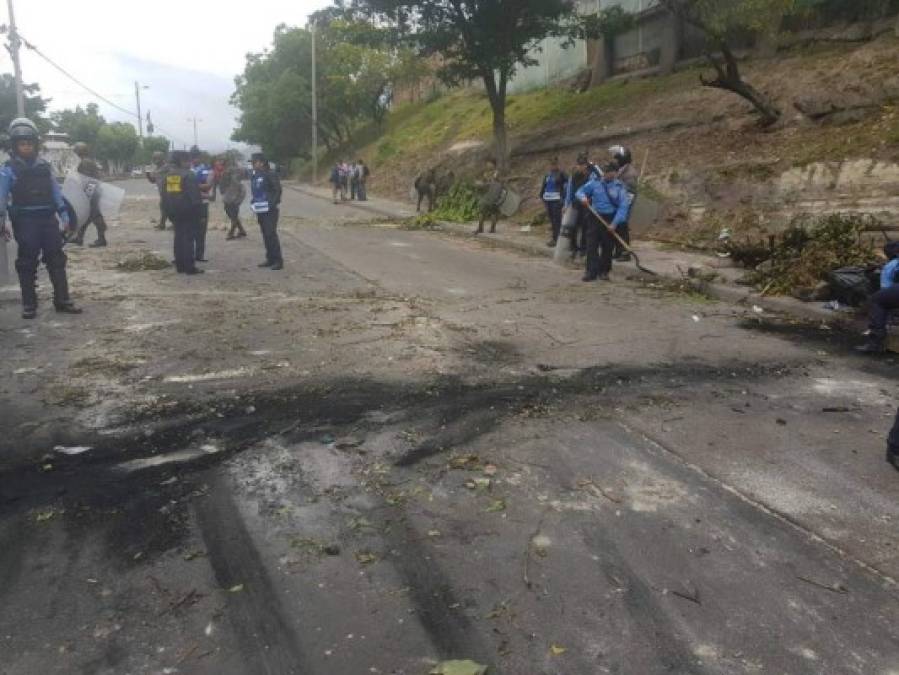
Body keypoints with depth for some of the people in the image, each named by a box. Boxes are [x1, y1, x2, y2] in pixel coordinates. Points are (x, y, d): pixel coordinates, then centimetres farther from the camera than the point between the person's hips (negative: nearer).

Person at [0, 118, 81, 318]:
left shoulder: (44, 167, 9)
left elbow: (56, 193, 10)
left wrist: (64, 216, 4)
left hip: (48, 219, 4)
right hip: (24, 222, -3)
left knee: (57, 260, 4)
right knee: (27, 264, 1)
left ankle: (62, 300, 10)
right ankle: (29, 305, 9)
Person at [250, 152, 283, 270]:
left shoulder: (270, 174, -10)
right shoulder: (254, 175, 13)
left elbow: (278, 190, -12)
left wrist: (272, 204, -17)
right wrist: (253, 203, 11)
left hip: (269, 211, -8)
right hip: (260, 210, 8)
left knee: (271, 234, -11)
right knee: (266, 235, 11)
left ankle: (278, 260, -7)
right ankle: (270, 259, 18)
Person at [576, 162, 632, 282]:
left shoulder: (619, 187, -2)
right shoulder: (595, 182, 2)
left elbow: (623, 206, -7)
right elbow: (581, 191, 9)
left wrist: (615, 223, -16)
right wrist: (583, 197, -17)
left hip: (610, 219, 0)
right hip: (594, 217, 1)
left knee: (607, 246, 6)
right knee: (591, 245, -7)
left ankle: (604, 271, 18)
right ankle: (591, 272, -7)